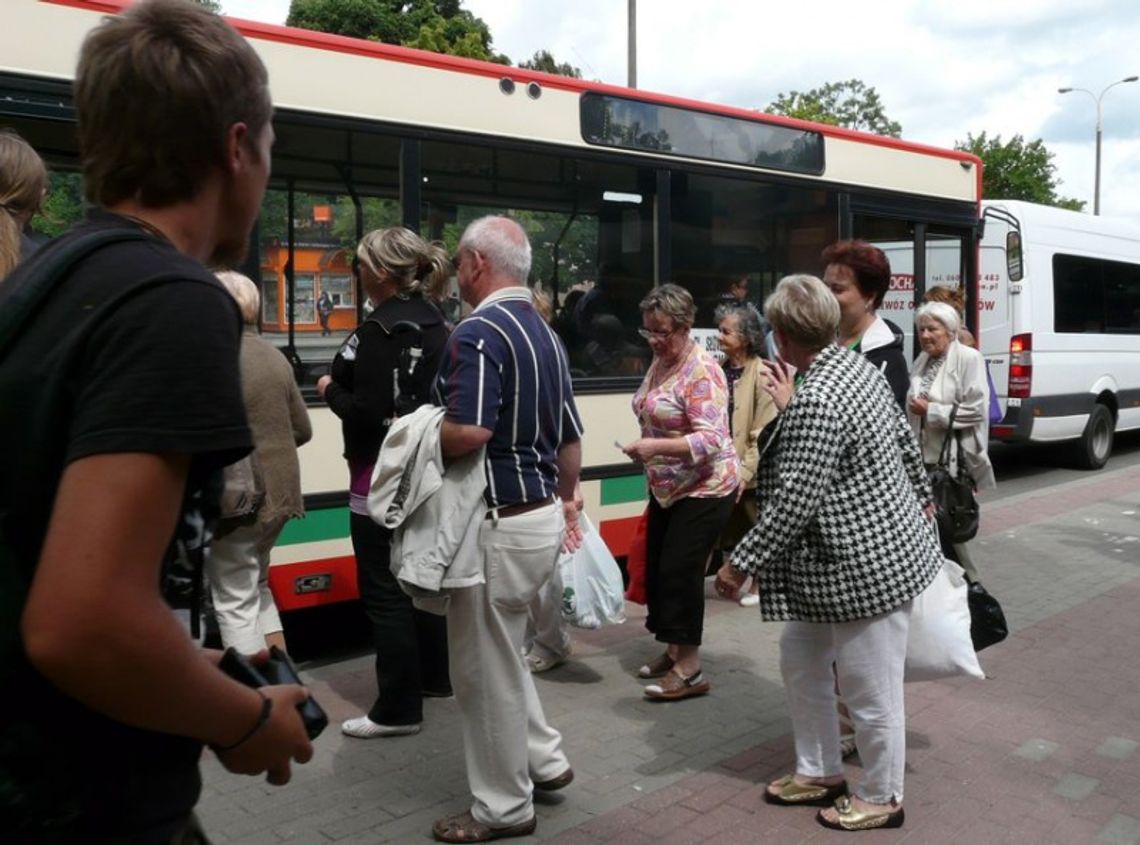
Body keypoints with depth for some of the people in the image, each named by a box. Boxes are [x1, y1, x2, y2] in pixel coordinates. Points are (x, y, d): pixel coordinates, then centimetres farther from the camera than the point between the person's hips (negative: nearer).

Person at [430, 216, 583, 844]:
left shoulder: (479, 332, -18)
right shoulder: (546, 333, 11)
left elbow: (468, 433, -29)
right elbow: (570, 436, 16)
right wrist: (566, 503, 27)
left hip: (500, 523, -9)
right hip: (542, 518, 9)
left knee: (483, 668, 5)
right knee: (501, 652, 25)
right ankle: (544, 759, 34)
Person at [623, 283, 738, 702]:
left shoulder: (701, 372, -21)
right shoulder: (660, 361, 7)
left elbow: (711, 440, -29)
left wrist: (656, 447, -38)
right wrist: (649, 451, 17)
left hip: (704, 489, -9)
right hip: (667, 488, 9)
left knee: (679, 571, -9)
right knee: (656, 569, 12)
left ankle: (690, 670, 1)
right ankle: (674, 650, 27)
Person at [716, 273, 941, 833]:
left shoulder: (814, 403, -27)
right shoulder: (857, 365, 3)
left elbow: (793, 505, -25)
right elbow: (904, 438, 15)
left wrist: (741, 565, -14)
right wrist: (919, 498, 32)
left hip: (865, 568, -10)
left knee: (870, 691, 9)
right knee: (800, 659, 20)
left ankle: (881, 799, 30)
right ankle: (820, 772, 36)